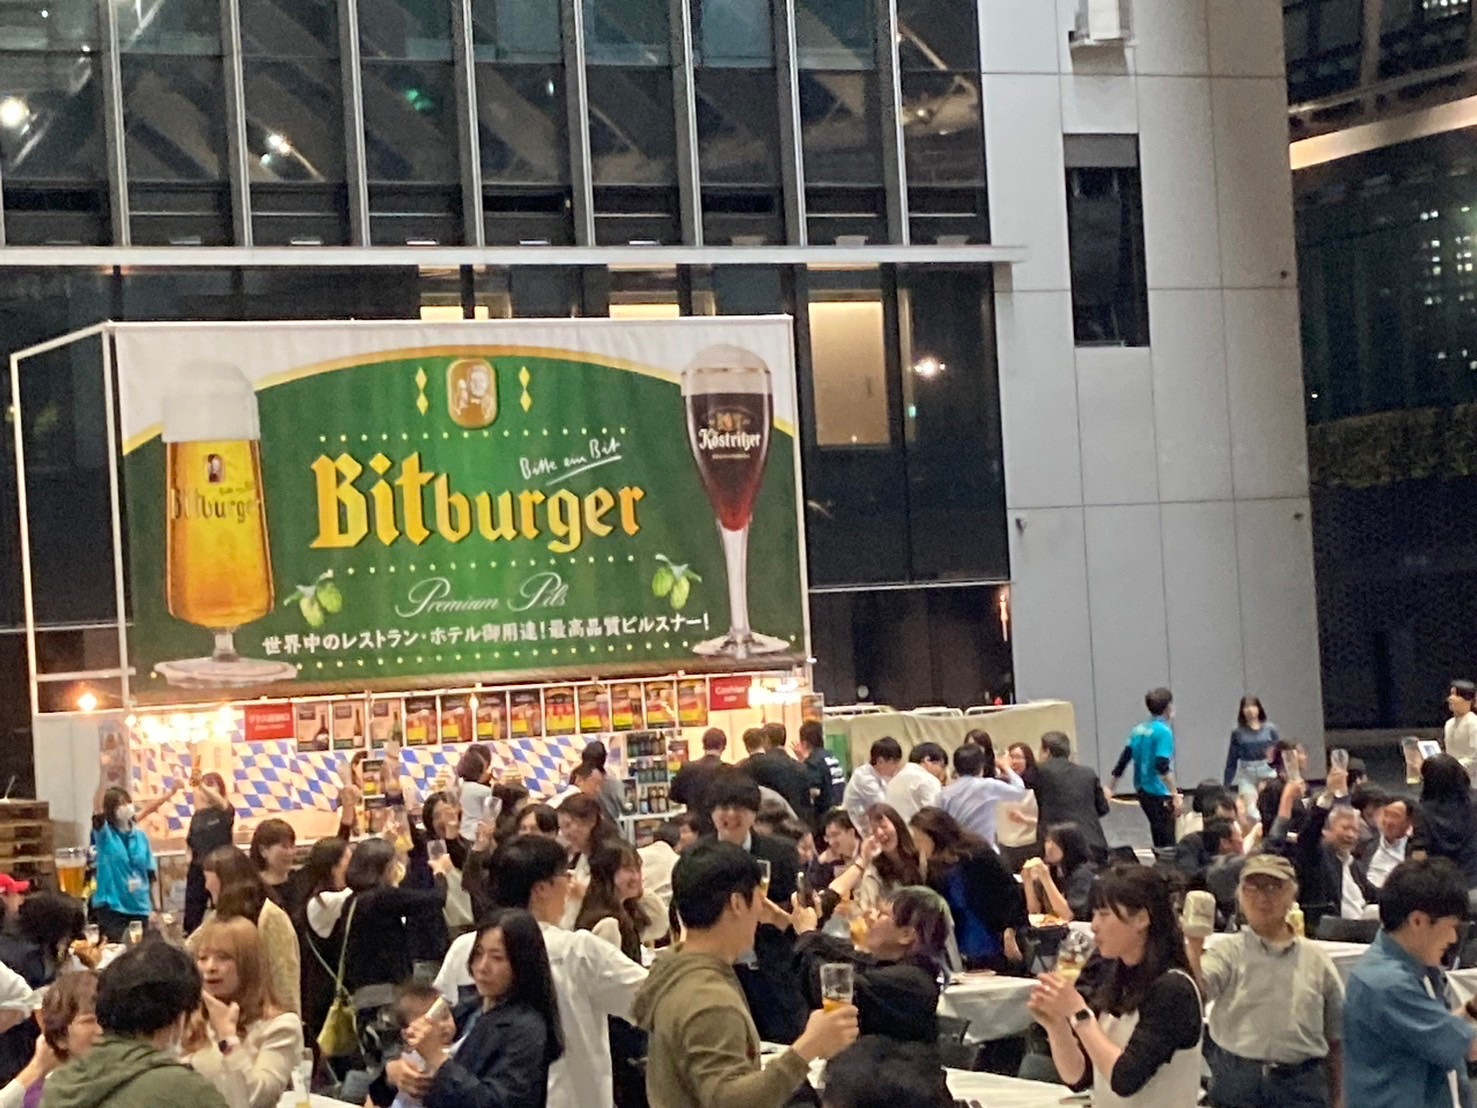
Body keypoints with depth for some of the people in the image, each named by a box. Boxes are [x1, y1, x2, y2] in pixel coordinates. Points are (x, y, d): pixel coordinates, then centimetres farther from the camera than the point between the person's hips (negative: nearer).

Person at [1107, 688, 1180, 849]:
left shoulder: (1138, 730, 8)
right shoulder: (1163, 731, -14)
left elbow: (1123, 761, 10)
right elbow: (1163, 767, -23)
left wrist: (1110, 787, 17)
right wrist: (1175, 795, -24)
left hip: (1143, 791, 8)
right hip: (1159, 793, -8)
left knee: (1158, 840, 18)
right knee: (1167, 842, -3)